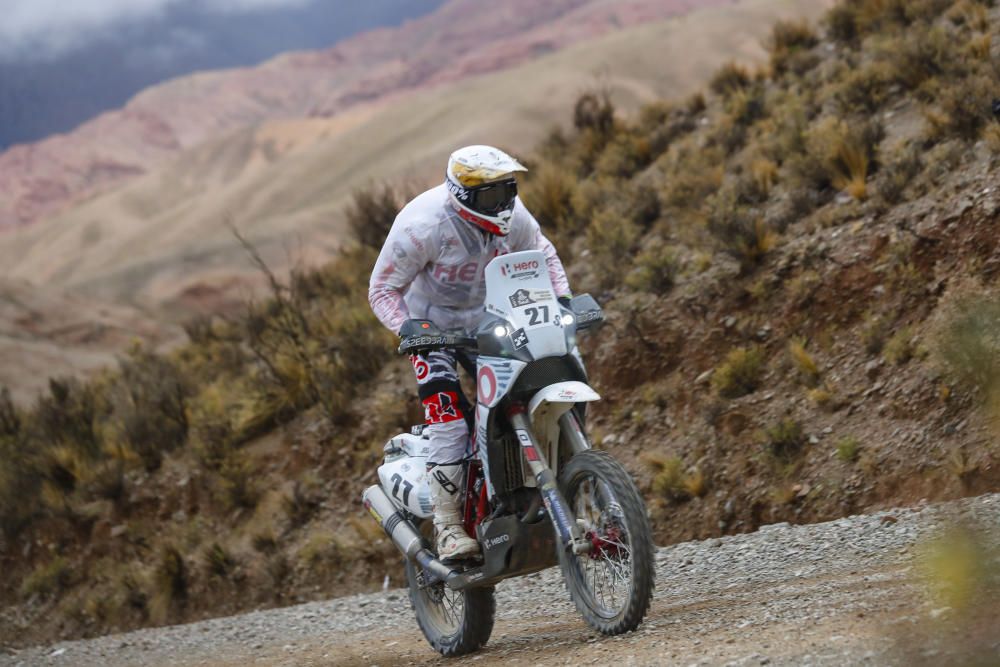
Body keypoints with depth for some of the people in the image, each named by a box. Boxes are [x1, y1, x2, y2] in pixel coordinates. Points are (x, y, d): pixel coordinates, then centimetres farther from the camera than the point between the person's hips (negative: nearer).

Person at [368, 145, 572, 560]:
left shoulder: (511, 215, -13)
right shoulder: (422, 226, -28)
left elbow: (541, 253, 8)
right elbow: (383, 288, -19)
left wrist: (561, 298, -6)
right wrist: (407, 329, -35)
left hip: (486, 318, 5)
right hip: (430, 321, -5)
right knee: (448, 415, -23)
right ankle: (448, 528, -25)